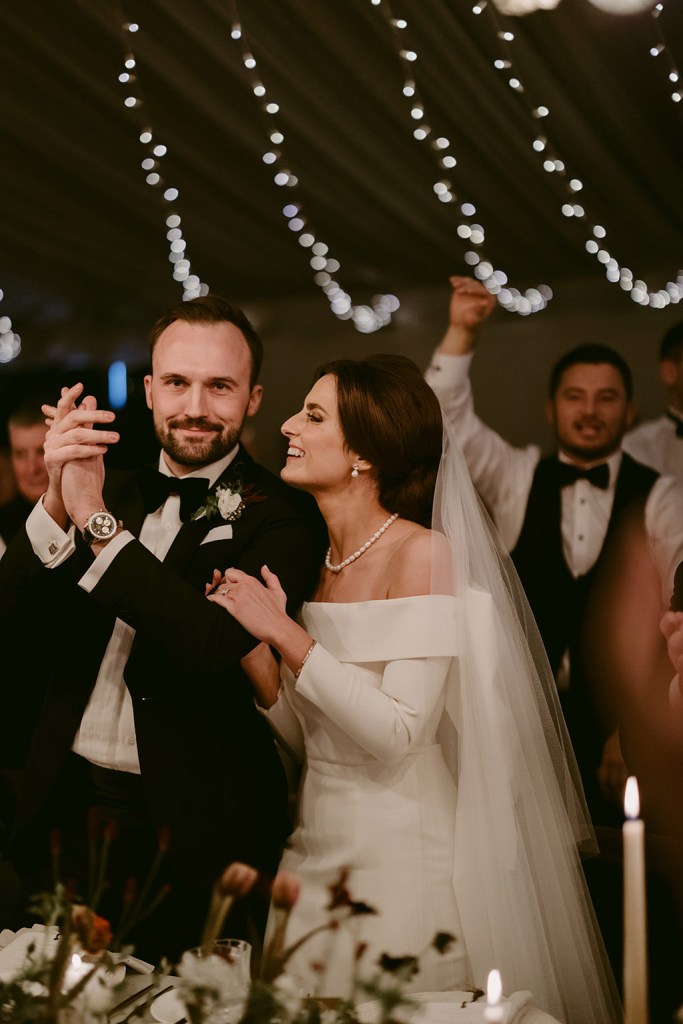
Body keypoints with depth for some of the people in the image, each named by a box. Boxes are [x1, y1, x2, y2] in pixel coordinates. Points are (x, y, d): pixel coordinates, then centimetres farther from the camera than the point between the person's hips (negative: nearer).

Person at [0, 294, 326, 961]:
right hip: (65, 809, 5)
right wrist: (57, 504, -20)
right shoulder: (116, 492, 6)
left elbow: (220, 647, -26)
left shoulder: (280, 517, -10)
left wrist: (98, 521, -25)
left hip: (186, 832, -5)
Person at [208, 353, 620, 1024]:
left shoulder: (424, 554, -13)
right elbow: (308, 739, 7)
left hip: (401, 864, -6)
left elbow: (397, 733, -22)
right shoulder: (313, 562, 7)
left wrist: (284, 633, -20)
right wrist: (254, 652, -9)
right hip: (316, 855, 6)